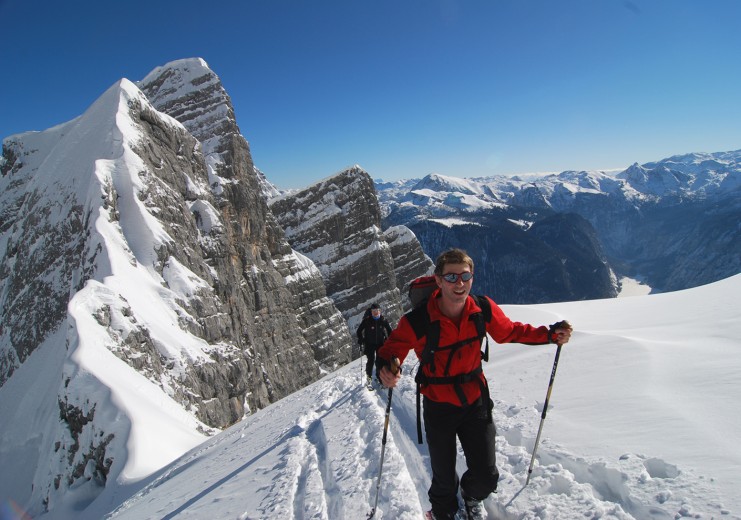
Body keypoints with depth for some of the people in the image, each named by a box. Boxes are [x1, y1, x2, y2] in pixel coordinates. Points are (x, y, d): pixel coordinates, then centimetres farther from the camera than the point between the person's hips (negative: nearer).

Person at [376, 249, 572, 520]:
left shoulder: (484, 309, -14)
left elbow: (509, 332, 4)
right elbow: (390, 351, -15)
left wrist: (549, 334, -5)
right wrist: (386, 370, -38)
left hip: (476, 401, 2)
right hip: (438, 406, -2)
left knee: (486, 477, 8)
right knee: (444, 479, 13)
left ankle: (472, 497, 48)